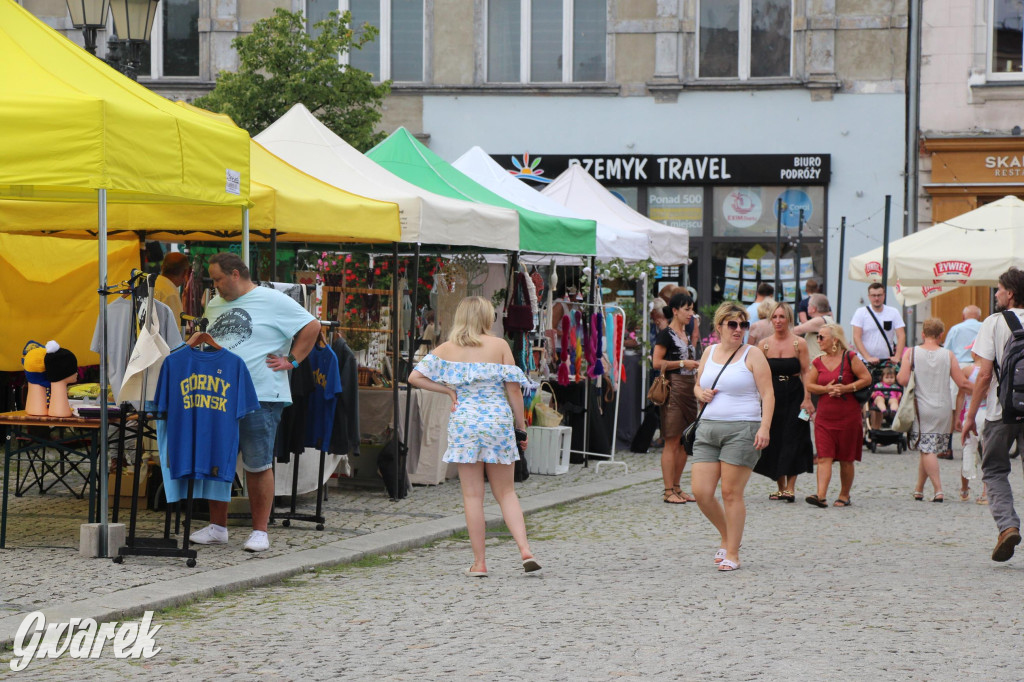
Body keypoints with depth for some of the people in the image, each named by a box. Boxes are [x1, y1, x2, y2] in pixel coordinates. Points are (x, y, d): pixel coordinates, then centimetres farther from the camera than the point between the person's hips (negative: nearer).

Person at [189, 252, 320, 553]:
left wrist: (290, 361, -6)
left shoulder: (272, 301, -3)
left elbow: (311, 327, -4)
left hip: (261, 396, -6)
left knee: (258, 466, -3)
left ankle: (260, 531, 3)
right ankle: (217, 527, 17)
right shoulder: (214, 305, 17)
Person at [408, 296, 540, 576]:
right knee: (505, 492, 10)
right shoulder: (499, 346, -2)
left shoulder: (446, 349, 3)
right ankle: (525, 550, -6)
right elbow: (513, 389, -3)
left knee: (473, 495, 5)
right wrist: (521, 427, 4)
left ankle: (479, 562, 4)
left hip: (464, 423, 0)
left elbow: (414, 377, 0)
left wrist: (448, 390, 5)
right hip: (498, 420, 0)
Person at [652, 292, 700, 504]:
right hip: (674, 388, -8)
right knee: (672, 442, -8)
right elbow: (657, 363, -13)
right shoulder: (666, 334, -7)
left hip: (689, 389, 8)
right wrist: (683, 363, -15)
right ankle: (668, 491, -7)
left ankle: (677, 487, 14)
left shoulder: (686, 334, 18)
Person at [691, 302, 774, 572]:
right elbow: (698, 386, 26)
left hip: (742, 428, -5)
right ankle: (727, 537, 22)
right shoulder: (709, 352, 14)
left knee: (731, 492, -6)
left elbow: (767, 394, -5)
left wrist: (764, 428, -17)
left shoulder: (752, 355, -1)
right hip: (708, 428, 5)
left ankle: (732, 554, 4)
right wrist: (702, 393, 1)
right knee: (701, 492, -2)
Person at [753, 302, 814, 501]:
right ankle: (780, 487, 13)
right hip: (772, 395, 3)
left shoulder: (799, 343, -2)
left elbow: (805, 373, -3)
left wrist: (807, 399, -11)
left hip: (794, 395, -3)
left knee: (792, 440, -7)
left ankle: (790, 487, -6)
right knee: (774, 441, 4)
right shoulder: (764, 345, 4)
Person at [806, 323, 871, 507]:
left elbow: (867, 379, -5)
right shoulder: (818, 362, 10)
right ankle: (821, 495, -17)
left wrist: (846, 388, -15)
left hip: (848, 416, -3)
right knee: (824, 457, -9)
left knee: (846, 459, 4)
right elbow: (809, 385, 7)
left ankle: (844, 496, 16)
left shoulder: (849, 358, -2)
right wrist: (826, 389, -11)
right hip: (824, 416, 3)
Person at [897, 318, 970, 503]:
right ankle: (919, 489, 22)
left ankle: (938, 490, -14)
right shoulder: (948, 355, 0)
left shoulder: (911, 353, -3)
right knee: (928, 450, 13)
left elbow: (903, 380, -11)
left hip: (922, 409, -2)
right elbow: (962, 383, -2)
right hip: (944, 409, 2)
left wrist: (898, 374, 11)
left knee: (927, 450, -2)